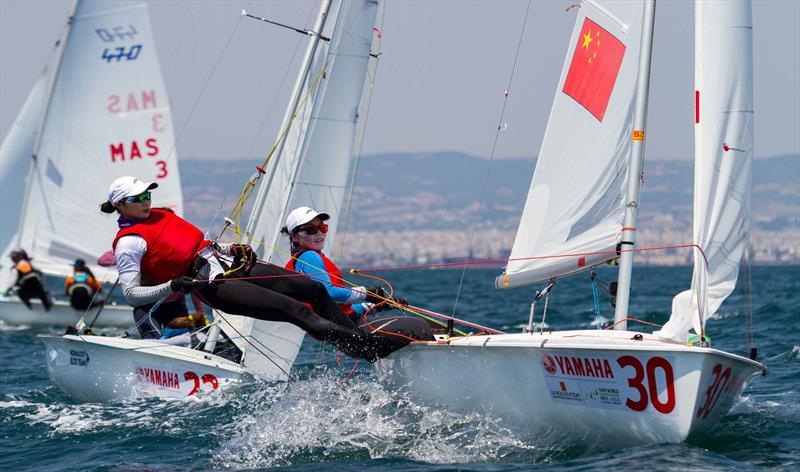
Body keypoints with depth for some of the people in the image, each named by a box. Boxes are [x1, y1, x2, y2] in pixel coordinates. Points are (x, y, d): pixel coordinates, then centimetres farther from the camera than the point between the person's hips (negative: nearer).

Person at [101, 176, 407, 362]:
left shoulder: (159, 215, 20)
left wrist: (227, 249, 25)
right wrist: (171, 286, -22)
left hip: (228, 262, 9)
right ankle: (369, 347, -28)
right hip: (213, 285, -9)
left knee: (315, 290, 0)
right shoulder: (129, 242, -4)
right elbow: (130, 293, -10)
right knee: (294, 309, -22)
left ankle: (362, 342, 6)